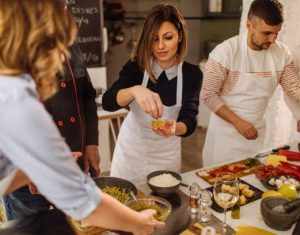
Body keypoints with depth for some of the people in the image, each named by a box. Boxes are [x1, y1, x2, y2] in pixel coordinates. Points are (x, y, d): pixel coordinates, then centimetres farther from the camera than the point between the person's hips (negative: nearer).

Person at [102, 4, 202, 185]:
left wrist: (175, 128, -41)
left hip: (166, 152, 1)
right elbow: (107, 102, -26)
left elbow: (190, 121, -18)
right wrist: (134, 90, -46)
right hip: (131, 147, 0)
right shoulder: (136, 66, -14)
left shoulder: (192, 73, -12)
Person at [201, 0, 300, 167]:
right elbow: (208, 94, -16)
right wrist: (237, 122, -19)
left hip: (257, 130, 4)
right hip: (226, 130, -4)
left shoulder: (282, 53, -4)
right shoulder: (225, 51, -18)